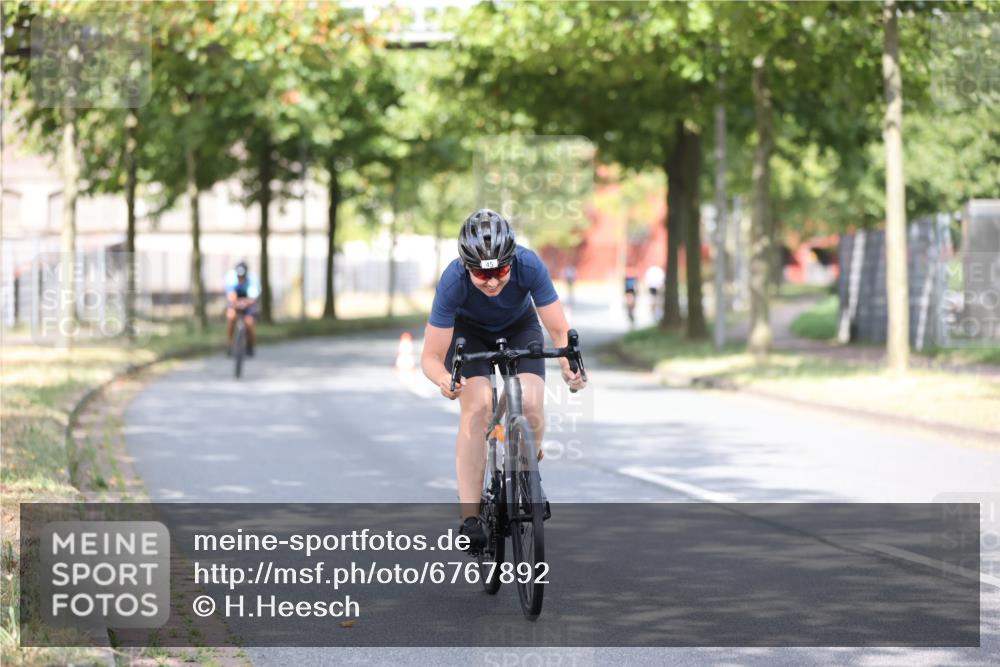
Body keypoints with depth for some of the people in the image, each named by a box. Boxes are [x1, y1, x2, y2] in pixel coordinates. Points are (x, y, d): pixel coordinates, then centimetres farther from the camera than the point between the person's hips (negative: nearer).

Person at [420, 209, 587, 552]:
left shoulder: (529, 266, -35)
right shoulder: (453, 280, -37)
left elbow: (560, 331, -29)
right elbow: (431, 357, -33)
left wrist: (569, 364, -50)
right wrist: (445, 380, -55)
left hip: (519, 327, 1)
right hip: (468, 330, -1)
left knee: (530, 402, -23)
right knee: (477, 405, -25)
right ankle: (470, 517, -23)